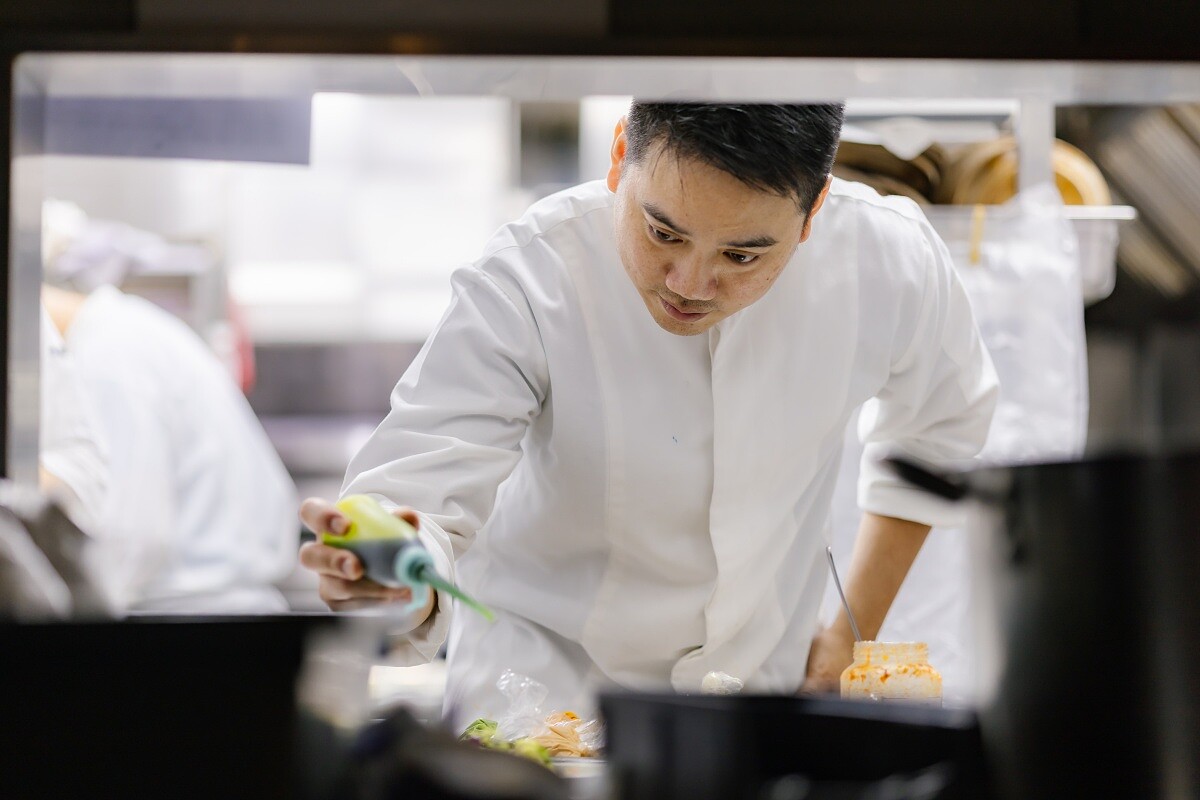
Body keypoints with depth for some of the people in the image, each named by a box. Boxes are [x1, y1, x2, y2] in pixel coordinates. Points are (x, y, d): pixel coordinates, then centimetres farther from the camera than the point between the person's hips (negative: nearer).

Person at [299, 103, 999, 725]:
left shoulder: (889, 259, -19)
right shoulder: (523, 287, -29)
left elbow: (938, 426, 3)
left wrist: (856, 632, 3)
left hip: (766, 681, 5)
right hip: (547, 680, -4)